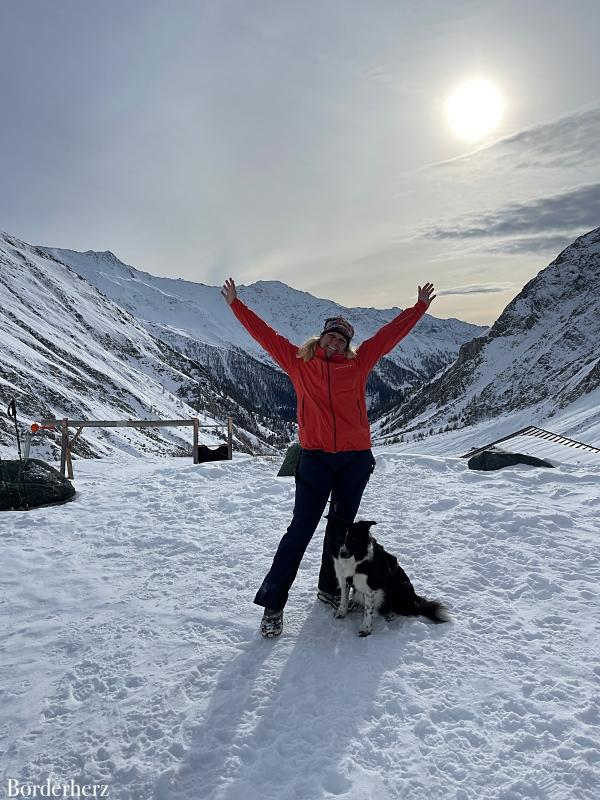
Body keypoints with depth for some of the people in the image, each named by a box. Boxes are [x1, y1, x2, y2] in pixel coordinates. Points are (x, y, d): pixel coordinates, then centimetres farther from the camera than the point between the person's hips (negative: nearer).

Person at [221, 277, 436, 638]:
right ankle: (272, 604, 7)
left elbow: (391, 334, 11)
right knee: (301, 529, -2)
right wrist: (236, 304, 10)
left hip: (356, 458, 2)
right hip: (316, 458, -2)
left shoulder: (358, 363, 6)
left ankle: (330, 589, 33)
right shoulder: (298, 361, 3)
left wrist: (420, 307, 16)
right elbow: (265, 334, 7)